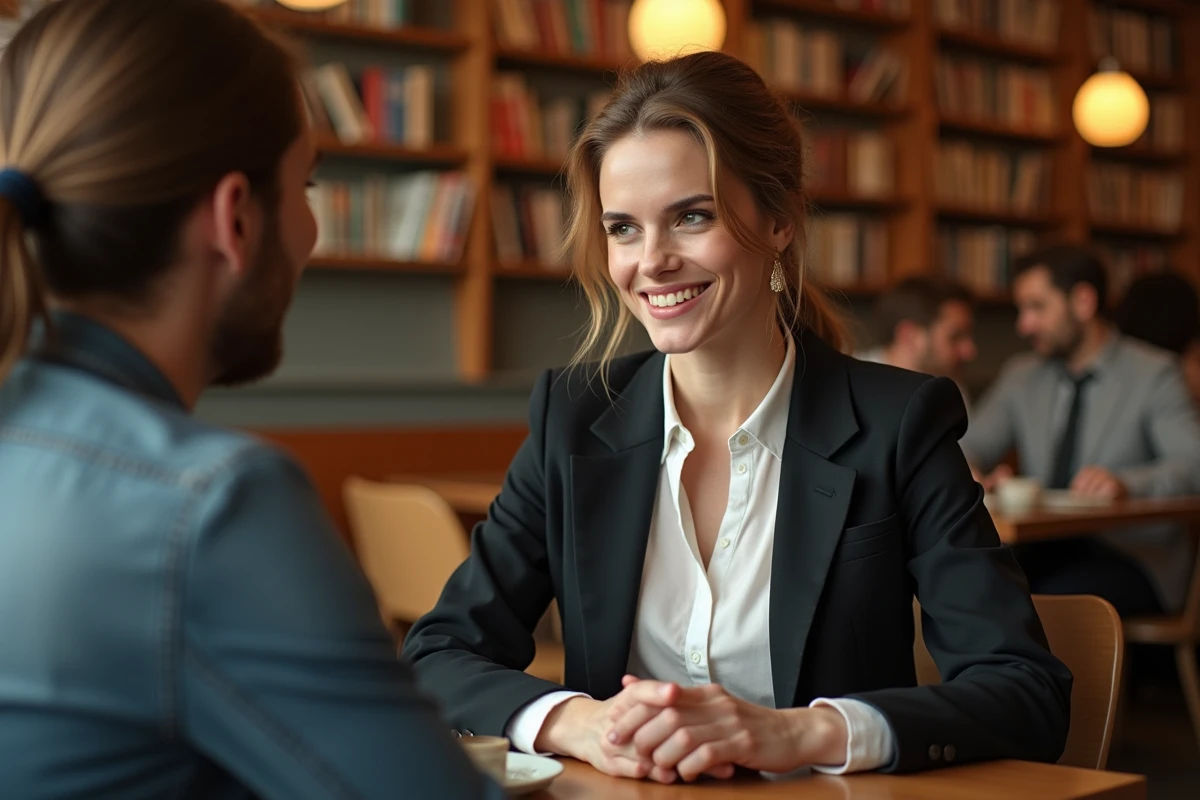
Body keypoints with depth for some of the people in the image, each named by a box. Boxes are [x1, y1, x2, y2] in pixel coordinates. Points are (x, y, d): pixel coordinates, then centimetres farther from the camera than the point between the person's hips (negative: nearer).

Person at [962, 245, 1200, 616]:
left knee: (1057, 596, -34)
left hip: (1130, 554, -3)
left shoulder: (1152, 374, 0)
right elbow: (968, 449, 10)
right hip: (1044, 550, 4)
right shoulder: (1021, 376, 16)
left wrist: (1126, 483, -32)